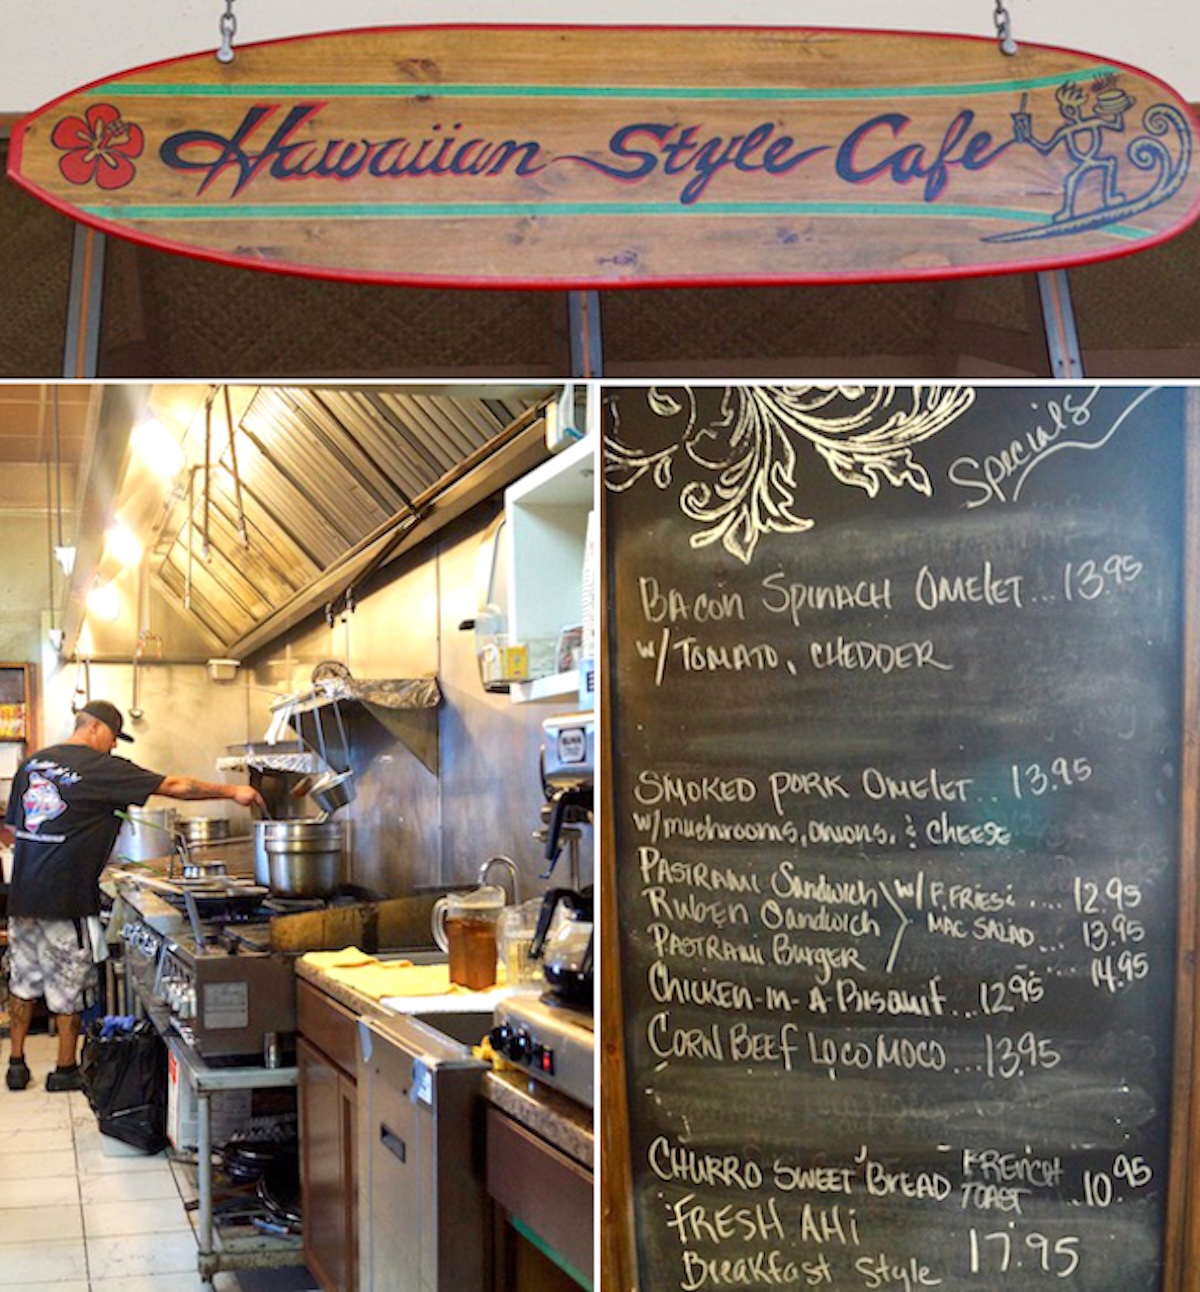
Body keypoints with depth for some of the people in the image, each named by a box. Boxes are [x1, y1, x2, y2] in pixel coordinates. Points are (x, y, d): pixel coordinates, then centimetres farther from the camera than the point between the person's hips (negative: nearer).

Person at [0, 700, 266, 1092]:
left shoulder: (32, 763, 10)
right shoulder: (98, 767, -10)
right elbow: (174, 787, -9)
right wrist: (232, 792, -2)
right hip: (65, 898, -7)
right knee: (68, 986, 6)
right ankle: (65, 1070, 16)